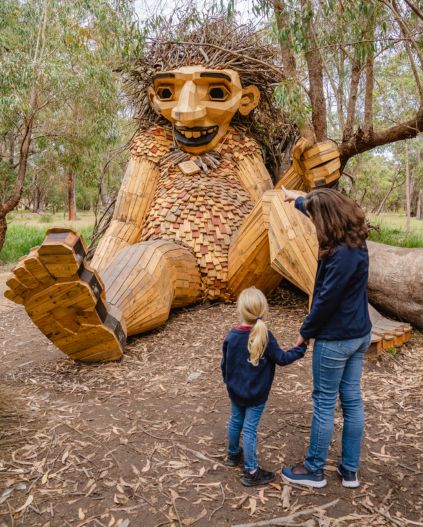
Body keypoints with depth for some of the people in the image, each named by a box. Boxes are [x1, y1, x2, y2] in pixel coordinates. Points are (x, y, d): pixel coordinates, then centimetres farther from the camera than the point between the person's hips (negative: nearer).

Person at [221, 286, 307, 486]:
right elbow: (282, 359, -11)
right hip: (256, 394, -4)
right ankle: (251, 472, 13)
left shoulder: (231, 336, -8)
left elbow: (224, 364, 2)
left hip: (235, 390, 4)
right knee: (250, 429, 2)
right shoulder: (265, 336, -20)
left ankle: (233, 454, 43)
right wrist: (301, 348, 2)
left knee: (235, 421, 22)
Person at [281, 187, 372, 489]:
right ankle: (350, 470, 29)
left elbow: (326, 300, -22)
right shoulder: (354, 240, 2)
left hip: (336, 339, -9)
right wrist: (298, 199, 37)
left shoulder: (343, 254, -27)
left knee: (324, 404, 6)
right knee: (352, 400, 15)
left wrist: (306, 332, -8)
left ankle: (314, 470, 23)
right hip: (359, 334, 9)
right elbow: (321, 211, 20)